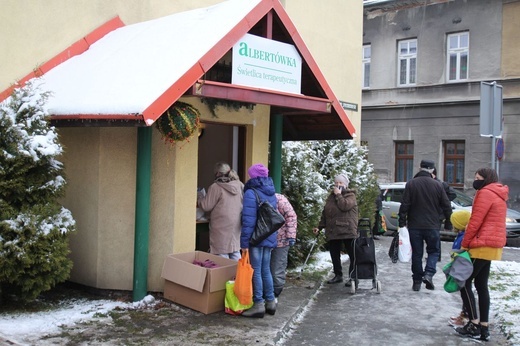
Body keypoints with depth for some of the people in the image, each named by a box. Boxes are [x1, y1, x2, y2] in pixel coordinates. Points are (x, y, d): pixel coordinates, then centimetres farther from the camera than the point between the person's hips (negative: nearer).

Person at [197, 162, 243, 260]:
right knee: (235, 253, 14)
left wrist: (199, 199, 9)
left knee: (222, 253, 1)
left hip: (222, 228, -6)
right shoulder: (240, 185, 4)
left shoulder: (215, 187, -13)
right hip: (236, 227, 6)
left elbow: (206, 206, -9)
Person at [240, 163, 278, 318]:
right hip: (270, 238, 7)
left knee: (256, 271, 0)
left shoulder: (251, 193, -12)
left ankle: (259, 304, 4)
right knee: (266, 270, 15)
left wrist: (244, 242, -15)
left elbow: (248, 220, -17)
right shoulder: (272, 194, 11)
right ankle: (270, 301, 21)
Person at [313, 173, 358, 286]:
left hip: (347, 231, -6)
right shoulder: (331, 196, 16)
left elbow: (345, 206, -23)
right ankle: (338, 275, 25)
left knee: (353, 255, -3)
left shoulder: (350, 195, -2)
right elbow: (324, 213, 20)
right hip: (332, 231, 6)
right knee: (334, 255, 12)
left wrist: (338, 195, -12)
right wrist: (320, 227, 16)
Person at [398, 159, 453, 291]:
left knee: (417, 253, 8)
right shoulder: (437, 185, -2)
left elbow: (404, 205, -6)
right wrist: (448, 223, 13)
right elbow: (446, 206, 3)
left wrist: (402, 221, 2)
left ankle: (417, 281, 11)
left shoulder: (411, 184, -4)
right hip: (432, 226, 0)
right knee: (433, 251, 13)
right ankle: (429, 273, -8)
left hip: (414, 226, 0)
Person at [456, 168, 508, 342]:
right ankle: (484, 328, 12)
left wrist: (464, 245, -9)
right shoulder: (498, 195, 19)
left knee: (464, 282, -2)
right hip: (492, 245, 10)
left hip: (482, 245, -10)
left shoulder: (485, 193, -12)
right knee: (481, 285, 12)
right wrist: (469, 243, 14)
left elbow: (475, 222, -16)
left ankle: (474, 325, -1)